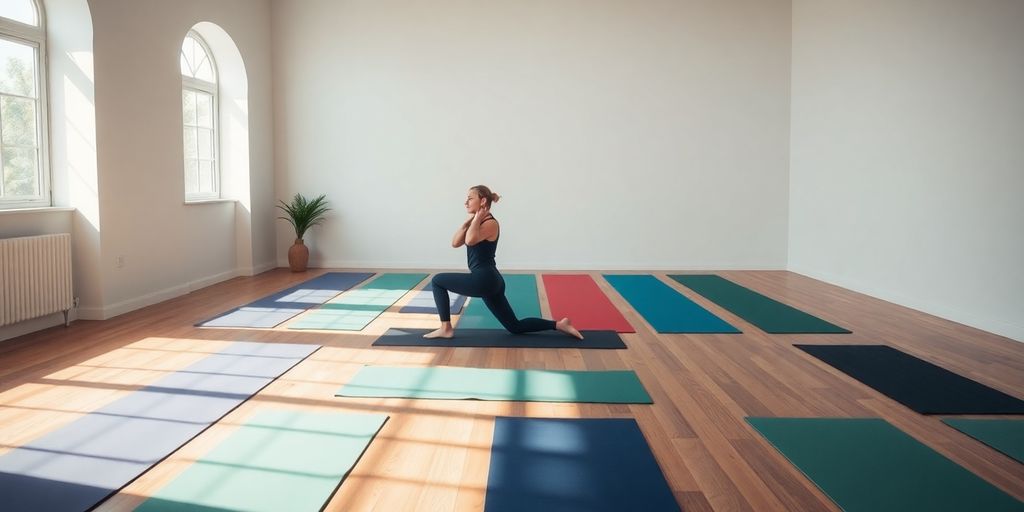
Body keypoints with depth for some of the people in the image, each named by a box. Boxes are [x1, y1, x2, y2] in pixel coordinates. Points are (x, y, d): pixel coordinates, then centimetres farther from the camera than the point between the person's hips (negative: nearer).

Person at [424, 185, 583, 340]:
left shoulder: (490, 223, -10)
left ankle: (446, 329, 5)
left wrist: (477, 218, -14)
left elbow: (470, 240, -29)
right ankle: (559, 324, 12)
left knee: (438, 281, 1)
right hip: (488, 281, 10)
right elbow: (455, 243, 9)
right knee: (515, 326, 12)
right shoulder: (478, 222, 17)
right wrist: (468, 221, 3)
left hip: (484, 280, -10)